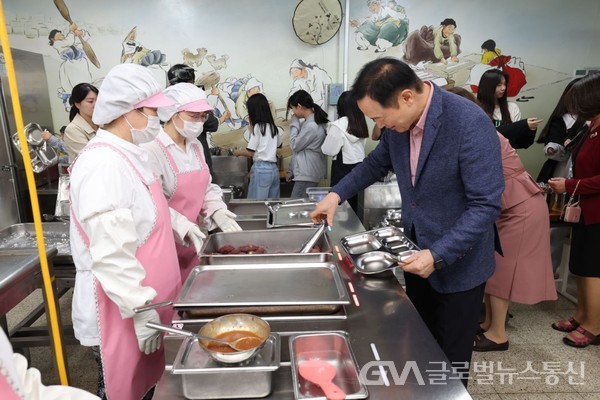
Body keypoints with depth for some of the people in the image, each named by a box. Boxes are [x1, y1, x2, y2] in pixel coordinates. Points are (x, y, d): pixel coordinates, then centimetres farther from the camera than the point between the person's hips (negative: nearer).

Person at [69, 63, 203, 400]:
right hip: (123, 311, -9)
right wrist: (142, 313, -22)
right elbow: (112, 256, -27)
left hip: (147, 300, 9)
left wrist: (182, 227, 10)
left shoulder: (129, 153, 7)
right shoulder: (104, 165, -25)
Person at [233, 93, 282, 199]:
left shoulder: (257, 127, -8)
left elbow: (250, 152, -7)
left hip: (261, 169, -7)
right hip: (274, 169, 7)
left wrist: (238, 152, 11)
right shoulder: (274, 127, 10)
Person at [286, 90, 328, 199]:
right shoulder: (308, 122, 11)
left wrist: (294, 124, -4)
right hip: (304, 172, 9)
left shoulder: (312, 126, -20)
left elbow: (294, 146, -13)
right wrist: (291, 170, 19)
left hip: (307, 174, -9)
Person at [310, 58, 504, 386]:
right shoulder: (397, 122, -6)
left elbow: (486, 205, -24)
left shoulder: (471, 124, -26)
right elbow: (377, 163, 13)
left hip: (458, 264, -6)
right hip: (416, 253, 6)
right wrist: (337, 193, 3)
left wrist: (439, 255, -28)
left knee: (449, 358, 13)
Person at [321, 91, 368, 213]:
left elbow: (329, 150, -9)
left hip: (343, 168, -7)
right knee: (353, 204, 15)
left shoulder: (338, 125, -16)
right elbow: (359, 146, 7)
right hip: (359, 166, 7)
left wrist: (327, 137, 8)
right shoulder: (360, 123, 4)